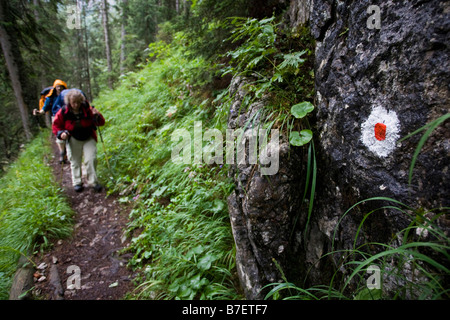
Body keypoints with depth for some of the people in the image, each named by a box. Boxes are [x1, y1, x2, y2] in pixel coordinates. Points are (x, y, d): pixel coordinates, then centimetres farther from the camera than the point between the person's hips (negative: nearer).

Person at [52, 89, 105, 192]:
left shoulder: (87, 109, -13)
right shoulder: (63, 112, -11)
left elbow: (101, 123, -11)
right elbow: (56, 125, 2)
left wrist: (97, 116, -31)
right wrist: (61, 133, -17)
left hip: (89, 138, -1)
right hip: (73, 140, 1)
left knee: (91, 159, -10)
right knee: (75, 161, 7)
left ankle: (93, 181, 1)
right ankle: (77, 183, 21)